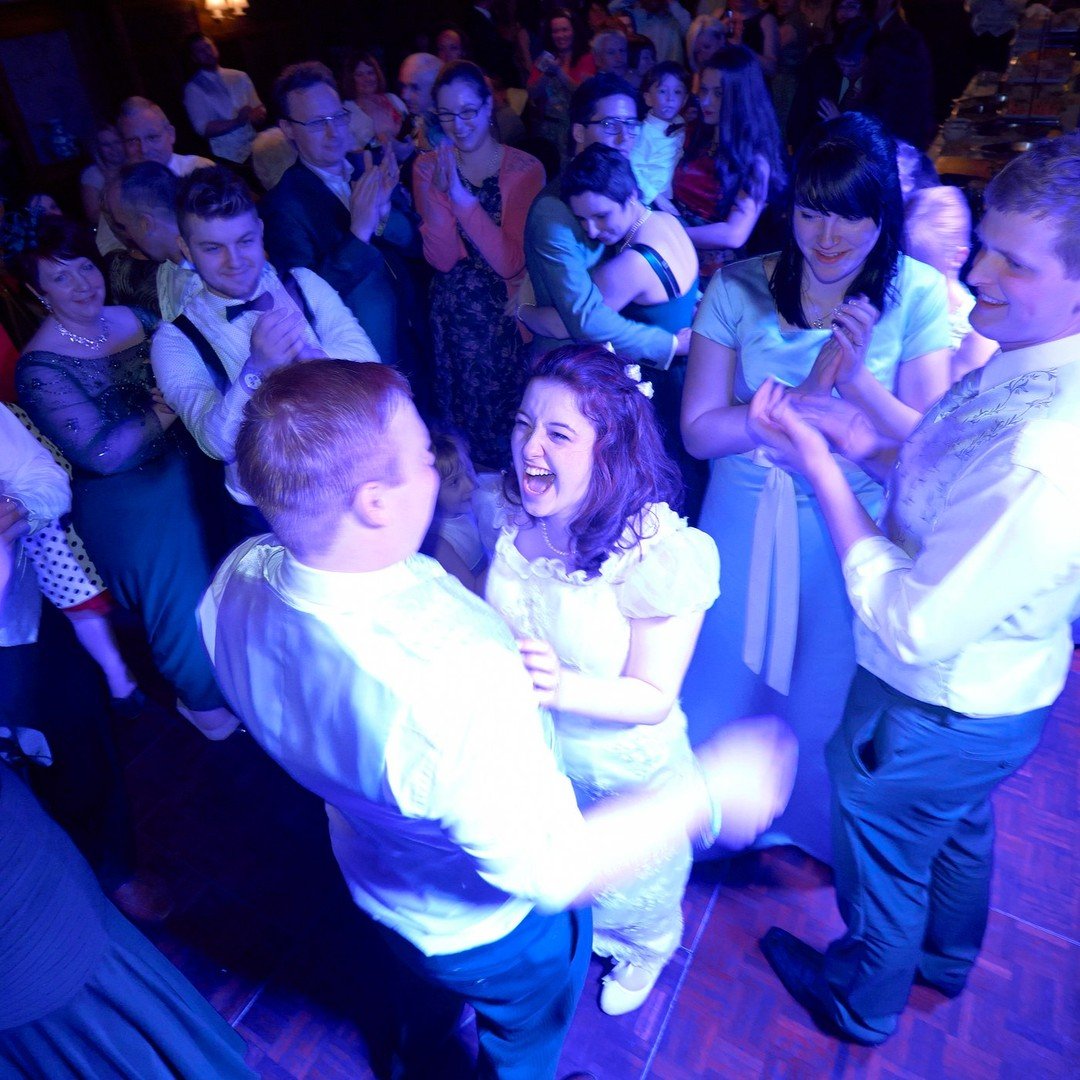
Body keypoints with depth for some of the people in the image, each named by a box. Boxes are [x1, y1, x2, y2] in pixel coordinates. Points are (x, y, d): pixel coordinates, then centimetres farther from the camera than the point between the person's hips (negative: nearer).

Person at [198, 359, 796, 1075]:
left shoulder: (236, 581, -23)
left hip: (373, 879, 7)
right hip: (498, 927, -6)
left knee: (434, 984, 42)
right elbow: (556, 870, -34)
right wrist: (709, 792, -23)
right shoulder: (456, 682, -48)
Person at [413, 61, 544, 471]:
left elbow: (512, 263, -17)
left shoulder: (525, 169, -6)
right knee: (462, 412, 10)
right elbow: (442, 259, -9)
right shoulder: (428, 167, 1)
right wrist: (438, 195, -24)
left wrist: (463, 198, -24)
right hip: (453, 314, 2)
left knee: (510, 407, 4)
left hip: (510, 312, -2)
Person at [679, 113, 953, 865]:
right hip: (745, 520, 1)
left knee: (830, 698, 19)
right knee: (727, 685, 18)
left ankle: (818, 830, 51)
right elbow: (699, 430, -12)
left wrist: (859, 382, -29)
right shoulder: (738, 288, -8)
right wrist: (809, 396, -23)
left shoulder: (918, 296, -9)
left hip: (853, 530, 0)